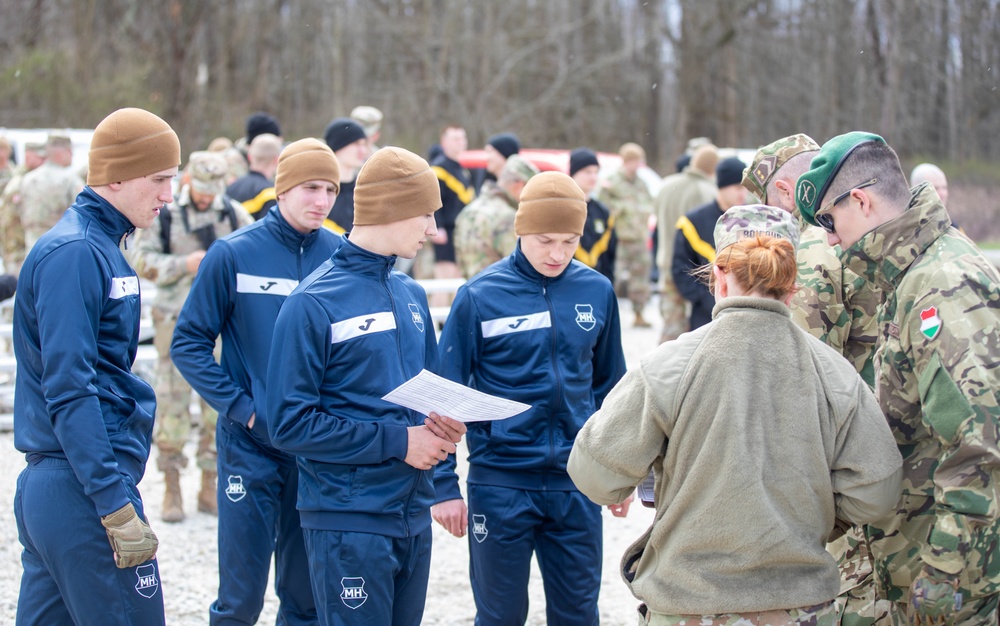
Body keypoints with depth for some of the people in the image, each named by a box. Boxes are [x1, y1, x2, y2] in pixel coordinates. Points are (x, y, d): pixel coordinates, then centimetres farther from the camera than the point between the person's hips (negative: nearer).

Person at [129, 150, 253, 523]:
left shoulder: (234, 214, 6)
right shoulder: (163, 213, 0)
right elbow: (140, 261, -5)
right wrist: (184, 264, -17)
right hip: (176, 321, -2)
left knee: (219, 407, 5)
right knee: (173, 405, -2)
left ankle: (210, 488, 15)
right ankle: (172, 491, 7)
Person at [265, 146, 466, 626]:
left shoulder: (411, 294, 11)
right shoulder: (314, 303, -11)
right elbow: (290, 424, -14)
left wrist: (442, 424, -2)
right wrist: (397, 441, -16)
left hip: (412, 515, 7)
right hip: (349, 522, -7)